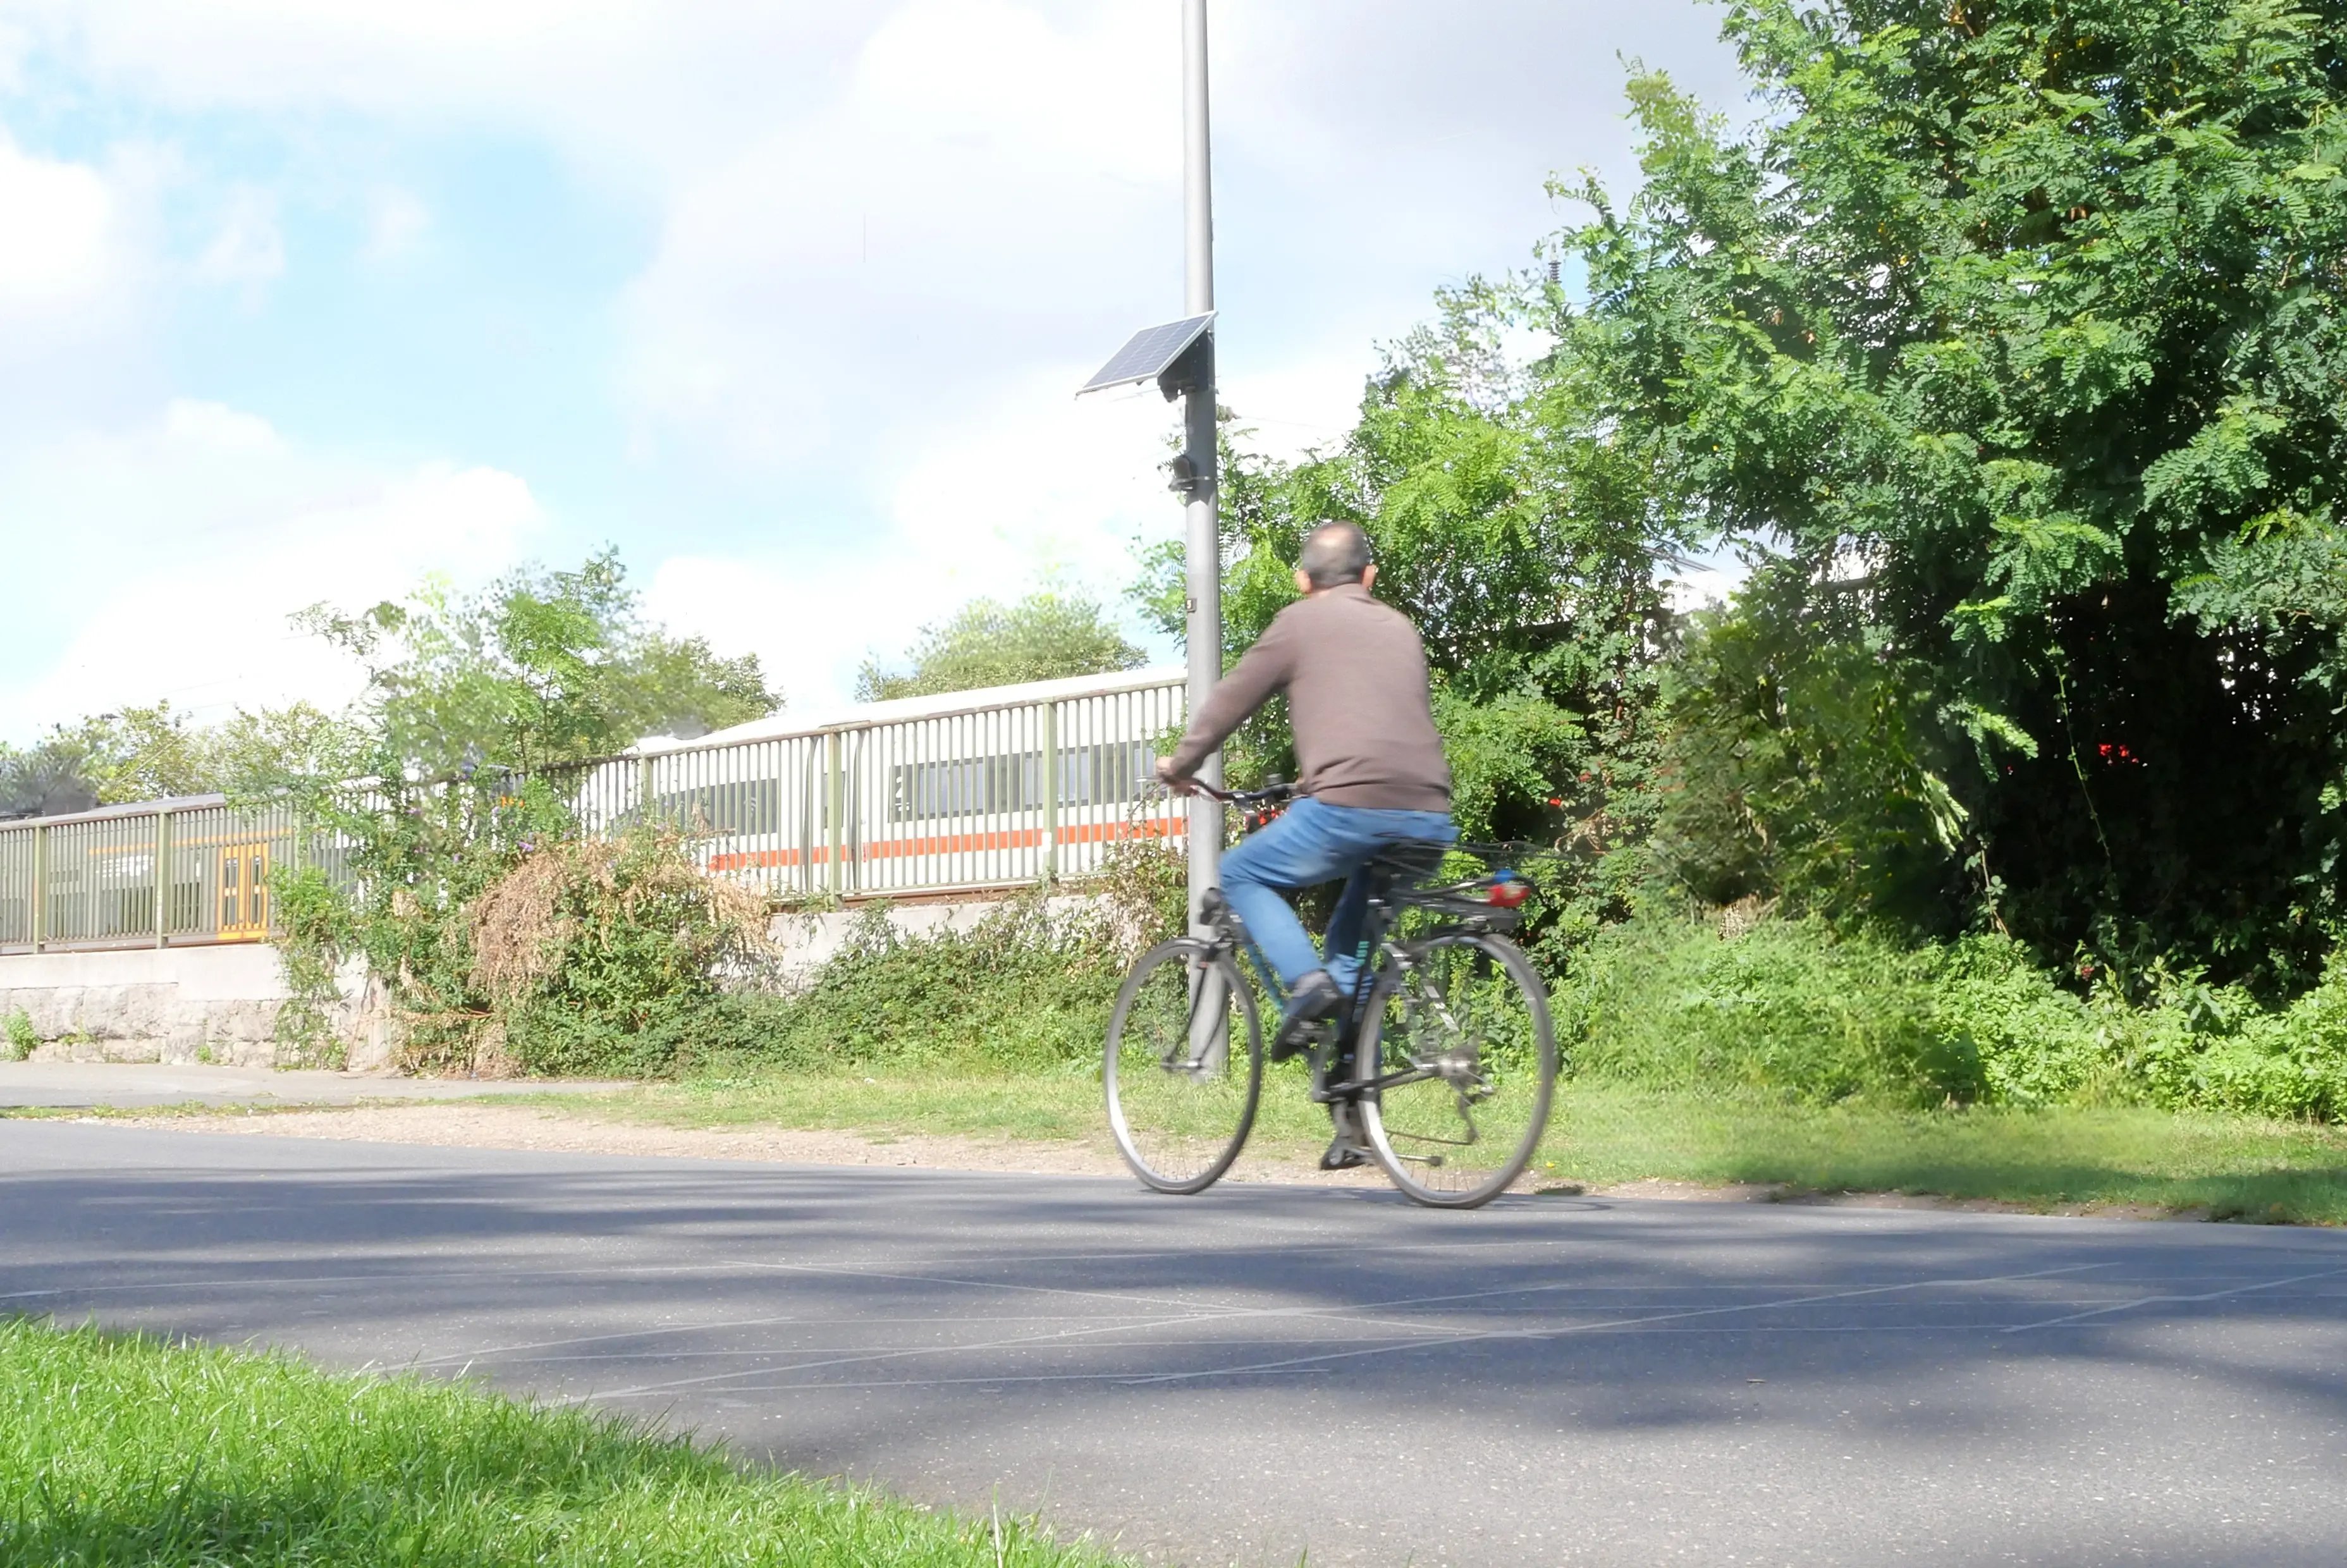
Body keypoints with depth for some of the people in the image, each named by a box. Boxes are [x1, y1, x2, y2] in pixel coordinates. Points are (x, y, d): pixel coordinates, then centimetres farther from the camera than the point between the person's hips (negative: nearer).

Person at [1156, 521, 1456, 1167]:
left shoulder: (1302, 622, 9)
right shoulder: (1400, 627, 25)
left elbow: (1232, 699, 15)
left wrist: (1180, 765, 30)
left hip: (1349, 805, -6)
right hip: (1429, 816, 6)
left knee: (1242, 873, 17)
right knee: (1354, 947, 22)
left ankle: (1307, 981, -8)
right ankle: (1356, 1117, 14)